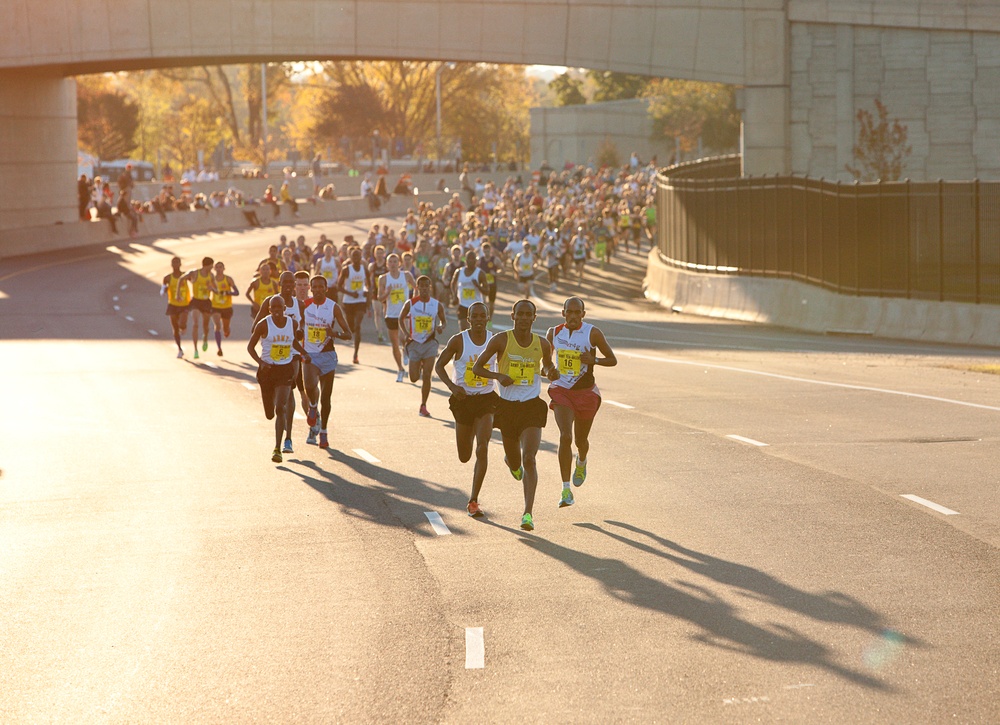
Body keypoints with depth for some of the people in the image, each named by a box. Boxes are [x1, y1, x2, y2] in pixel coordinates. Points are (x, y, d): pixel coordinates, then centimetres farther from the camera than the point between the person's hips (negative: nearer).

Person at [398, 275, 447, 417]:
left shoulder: (437, 305, -2)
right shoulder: (410, 304, -5)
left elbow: (443, 320, 12)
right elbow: (401, 318, 9)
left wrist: (441, 327, -11)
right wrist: (405, 333, -7)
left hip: (430, 343, 0)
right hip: (414, 343, 0)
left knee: (426, 376, -11)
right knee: (414, 378, 3)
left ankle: (423, 406, 1)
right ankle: (419, 367, 42)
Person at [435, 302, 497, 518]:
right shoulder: (459, 341, -8)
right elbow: (439, 365, -2)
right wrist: (452, 386, -17)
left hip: (486, 399, 0)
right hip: (463, 399, 0)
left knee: (482, 449, -17)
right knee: (464, 457, 11)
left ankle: (473, 501, -11)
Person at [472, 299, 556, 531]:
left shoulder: (542, 344, 0)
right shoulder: (500, 340, -7)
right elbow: (477, 368, -2)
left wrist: (551, 372, -4)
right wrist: (498, 375, -20)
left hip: (532, 407, 0)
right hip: (507, 406, 0)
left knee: (529, 459, -17)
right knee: (515, 462, 13)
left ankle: (528, 513, -17)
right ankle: (510, 461, 55)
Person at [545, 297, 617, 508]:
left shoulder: (593, 333, -8)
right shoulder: (554, 333, 0)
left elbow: (612, 360, -2)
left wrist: (594, 360, -21)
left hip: (586, 393, 0)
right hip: (561, 391, 0)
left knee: (581, 439, 16)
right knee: (565, 437, -18)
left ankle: (582, 463, 55)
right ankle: (566, 490, -16)